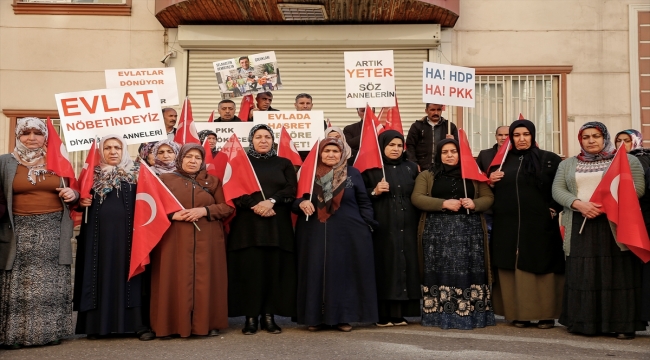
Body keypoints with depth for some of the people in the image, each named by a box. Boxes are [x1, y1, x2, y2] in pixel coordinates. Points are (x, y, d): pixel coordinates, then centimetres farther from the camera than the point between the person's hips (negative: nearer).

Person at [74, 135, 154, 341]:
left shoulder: (135, 174, 5)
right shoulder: (93, 175, 11)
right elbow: (82, 198, 17)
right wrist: (81, 202, -2)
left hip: (127, 233, -2)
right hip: (99, 233, 2)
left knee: (128, 273, -3)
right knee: (101, 274, 4)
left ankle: (139, 324, -1)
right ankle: (98, 324, 10)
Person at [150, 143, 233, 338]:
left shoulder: (212, 181, 10)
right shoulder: (166, 179, 7)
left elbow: (227, 207, 3)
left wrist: (204, 210, -12)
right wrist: (172, 215, -15)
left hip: (206, 241, 1)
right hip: (175, 241, -1)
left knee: (205, 280, 0)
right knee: (177, 280, -2)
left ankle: (207, 323, 8)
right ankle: (177, 324, 6)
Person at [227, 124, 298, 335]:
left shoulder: (284, 164, 14)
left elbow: (291, 189, 1)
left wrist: (271, 201, -15)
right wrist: (255, 205, -15)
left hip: (278, 224, 1)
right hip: (248, 223, -1)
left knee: (274, 268, -2)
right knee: (250, 268, -5)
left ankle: (269, 315, 4)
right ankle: (251, 316, 0)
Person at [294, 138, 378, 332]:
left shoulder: (353, 174, 7)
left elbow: (364, 203, 8)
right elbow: (295, 200, 10)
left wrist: (366, 226, -2)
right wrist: (301, 203, -13)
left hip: (347, 233, 0)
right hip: (315, 234, 1)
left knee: (344, 273, 1)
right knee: (316, 273, 2)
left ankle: (344, 317, 11)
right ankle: (316, 317, 10)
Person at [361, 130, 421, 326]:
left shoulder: (411, 168, 13)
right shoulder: (372, 169, 1)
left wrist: (419, 220, 5)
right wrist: (374, 192, -16)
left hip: (407, 228, 4)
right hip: (383, 227, -4)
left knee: (405, 266, 3)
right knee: (384, 267, -5)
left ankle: (399, 314, 10)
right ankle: (383, 315, 1)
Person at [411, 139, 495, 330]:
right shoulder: (426, 175, 10)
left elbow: (488, 197, 10)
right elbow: (417, 198, -4)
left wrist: (474, 203, -11)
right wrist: (444, 203, -15)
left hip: (469, 230, 2)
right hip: (438, 231, -1)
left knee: (469, 272, -3)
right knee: (442, 273, -6)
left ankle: (472, 315, 2)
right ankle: (441, 315, -1)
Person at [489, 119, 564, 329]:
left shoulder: (549, 159, 3)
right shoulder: (503, 160, 14)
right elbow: (494, 191, 18)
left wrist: (554, 210, -11)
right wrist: (491, 182, -2)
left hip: (539, 224, -3)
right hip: (508, 225, 3)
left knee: (540, 268, 0)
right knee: (513, 269, 3)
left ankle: (546, 314, 7)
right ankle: (519, 313, 10)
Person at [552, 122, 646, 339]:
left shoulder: (626, 160, 7)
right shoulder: (568, 165, 16)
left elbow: (638, 188, -3)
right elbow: (557, 190, 6)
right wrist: (579, 204, -13)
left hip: (615, 225, -2)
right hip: (581, 227, 3)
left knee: (617, 274, -4)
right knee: (582, 275, 1)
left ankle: (623, 324, 0)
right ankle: (583, 322, 6)